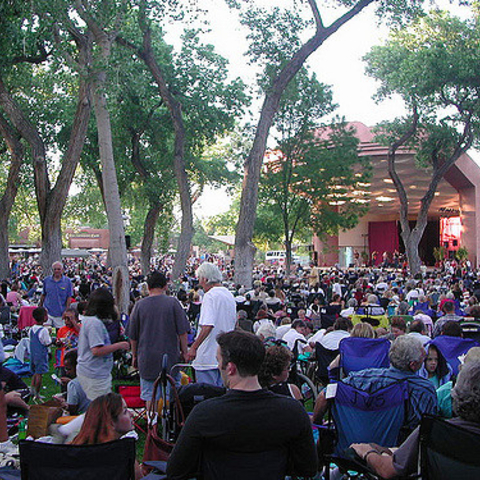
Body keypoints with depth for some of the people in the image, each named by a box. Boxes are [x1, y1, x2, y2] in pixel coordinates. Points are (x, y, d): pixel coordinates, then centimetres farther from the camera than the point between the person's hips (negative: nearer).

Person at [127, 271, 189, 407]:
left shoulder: (139, 305, -2)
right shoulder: (173, 303, -6)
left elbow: (133, 336, 4)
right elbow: (183, 332, -5)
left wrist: (134, 356, 16)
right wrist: (184, 352, 7)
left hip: (147, 359, 1)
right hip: (170, 357, -1)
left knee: (149, 396, 8)